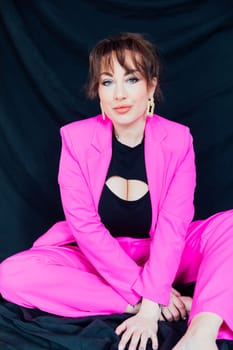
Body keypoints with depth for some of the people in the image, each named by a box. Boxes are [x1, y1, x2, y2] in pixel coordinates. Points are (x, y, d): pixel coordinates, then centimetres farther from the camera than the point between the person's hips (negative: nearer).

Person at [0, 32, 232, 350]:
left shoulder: (177, 139, -10)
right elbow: (84, 225, -15)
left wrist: (152, 302, -29)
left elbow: (173, 224, -17)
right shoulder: (76, 138, -11)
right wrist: (145, 296, -19)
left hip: (162, 258, 0)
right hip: (99, 260, 0)